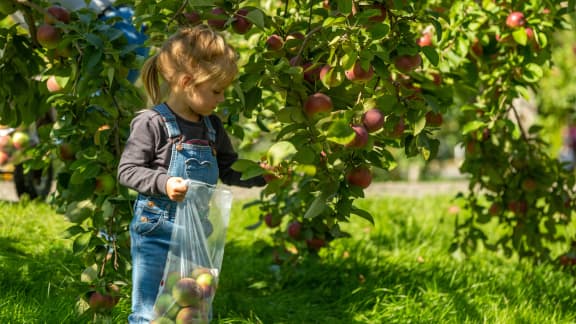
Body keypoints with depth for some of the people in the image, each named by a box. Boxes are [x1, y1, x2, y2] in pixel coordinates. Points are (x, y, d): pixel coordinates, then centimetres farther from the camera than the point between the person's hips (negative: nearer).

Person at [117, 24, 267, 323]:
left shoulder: (212, 126, 8)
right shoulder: (151, 123, -12)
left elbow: (228, 172, 17)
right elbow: (126, 171, -12)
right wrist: (163, 183, -27)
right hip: (156, 231, -7)